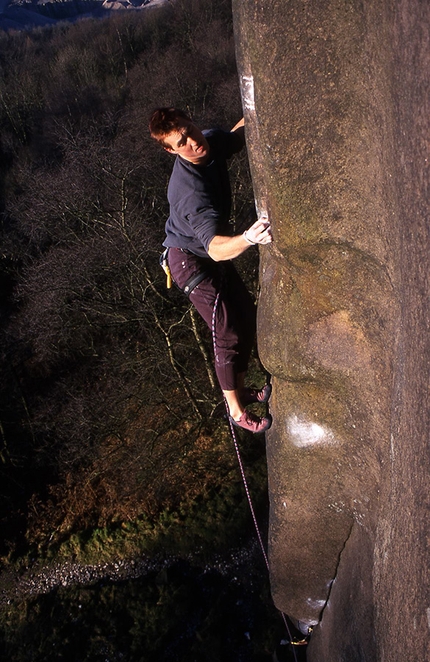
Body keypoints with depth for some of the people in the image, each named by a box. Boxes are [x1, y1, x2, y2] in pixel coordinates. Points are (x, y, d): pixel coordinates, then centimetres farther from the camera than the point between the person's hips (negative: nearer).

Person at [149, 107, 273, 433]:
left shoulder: (211, 141, -13)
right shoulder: (191, 190, -39)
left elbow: (240, 132, 12)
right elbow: (216, 249, -51)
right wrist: (249, 238, -70)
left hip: (213, 252, 9)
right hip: (191, 262, -9)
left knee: (247, 314, 16)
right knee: (229, 334, -5)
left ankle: (240, 389, 36)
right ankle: (237, 410, 15)